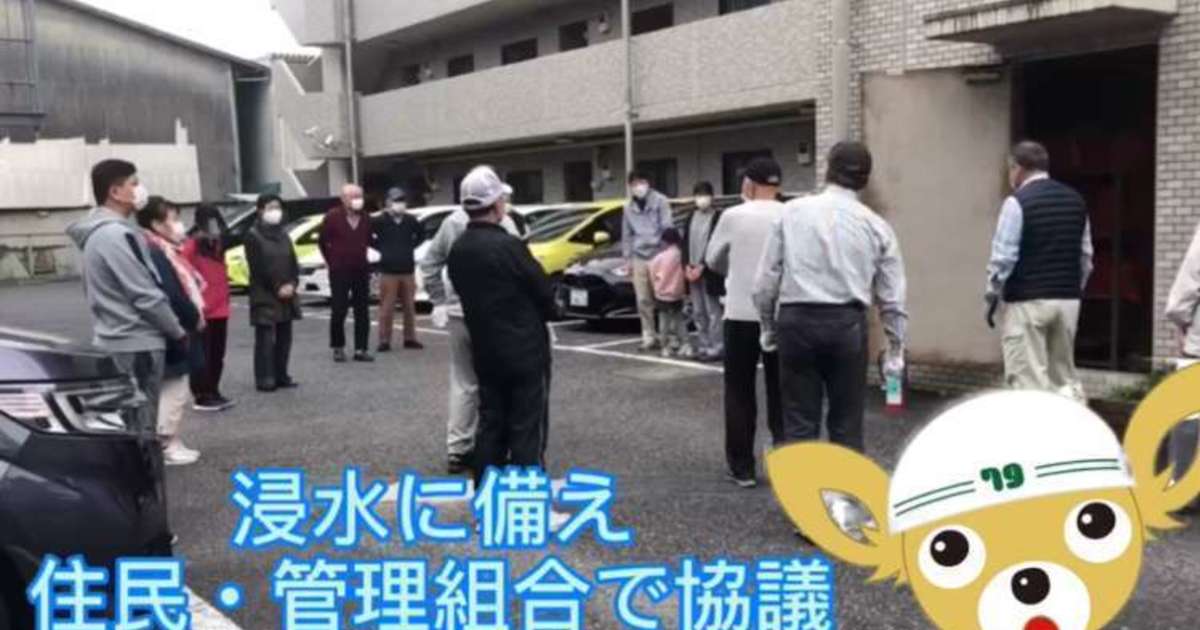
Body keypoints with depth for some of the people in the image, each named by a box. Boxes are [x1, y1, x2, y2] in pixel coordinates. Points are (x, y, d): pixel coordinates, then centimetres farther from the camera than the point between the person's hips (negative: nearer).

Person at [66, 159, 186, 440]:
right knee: (140, 430, -5)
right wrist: (178, 331, -6)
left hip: (115, 342, 10)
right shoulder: (115, 234, -18)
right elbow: (146, 296, -19)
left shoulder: (98, 233, 13)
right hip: (136, 345, -10)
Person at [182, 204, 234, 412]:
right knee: (202, 355, -2)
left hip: (220, 309, 8)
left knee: (217, 355, 13)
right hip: (201, 310, -8)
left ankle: (213, 393, 23)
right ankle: (201, 397, 4)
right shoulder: (192, 245, -10)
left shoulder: (218, 245, 14)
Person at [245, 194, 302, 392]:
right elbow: (258, 267, -11)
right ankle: (264, 379, -2)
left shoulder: (283, 234, 15)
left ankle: (281, 376, 16)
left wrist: (292, 284, -6)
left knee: (284, 337, 8)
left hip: (287, 295, 6)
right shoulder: (253, 235, -5)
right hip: (265, 296, -6)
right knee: (265, 338, -7)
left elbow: (293, 263, 11)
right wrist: (277, 288, -13)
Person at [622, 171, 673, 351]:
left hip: (658, 255, -4)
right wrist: (627, 257, 17)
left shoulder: (660, 201, -2)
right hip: (639, 258, 4)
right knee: (643, 300, 4)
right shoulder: (629, 207, 14)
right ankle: (649, 338, 10)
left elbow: (667, 227, -5)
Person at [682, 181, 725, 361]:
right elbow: (686, 242, 13)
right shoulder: (691, 217, 14)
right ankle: (703, 346, 17)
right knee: (698, 312, 10)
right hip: (692, 271, 6)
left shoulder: (718, 217, -6)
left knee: (713, 311, -5)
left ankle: (716, 347, -1)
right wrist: (688, 266, 0)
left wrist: (702, 267, -13)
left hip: (709, 272, -6)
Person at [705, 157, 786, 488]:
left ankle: (742, 467, 11)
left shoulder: (734, 216, -6)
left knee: (740, 393, 8)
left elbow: (712, 260, 7)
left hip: (741, 314, -2)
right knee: (781, 392, 11)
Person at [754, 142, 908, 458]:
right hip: (847, 323, 0)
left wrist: (768, 326, 16)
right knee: (846, 422, 10)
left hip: (796, 321, 0)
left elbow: (765, 280, 2)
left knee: (799, 422, 5)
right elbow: (892, 297, 8)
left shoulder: (792, 212, 3)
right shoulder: (876, 225, 6)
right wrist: (896, 349, 19)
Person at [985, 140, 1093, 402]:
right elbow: (1086, 255, 14)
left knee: (1028, 379, -2)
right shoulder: (1076, 200, 11)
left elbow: (1004, 256, -11)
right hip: (1068, 300, 6)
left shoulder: (1017, 202, -10)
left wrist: (993, 295, 0)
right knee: (1065, 375, 15)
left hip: (1028, 302, -6)